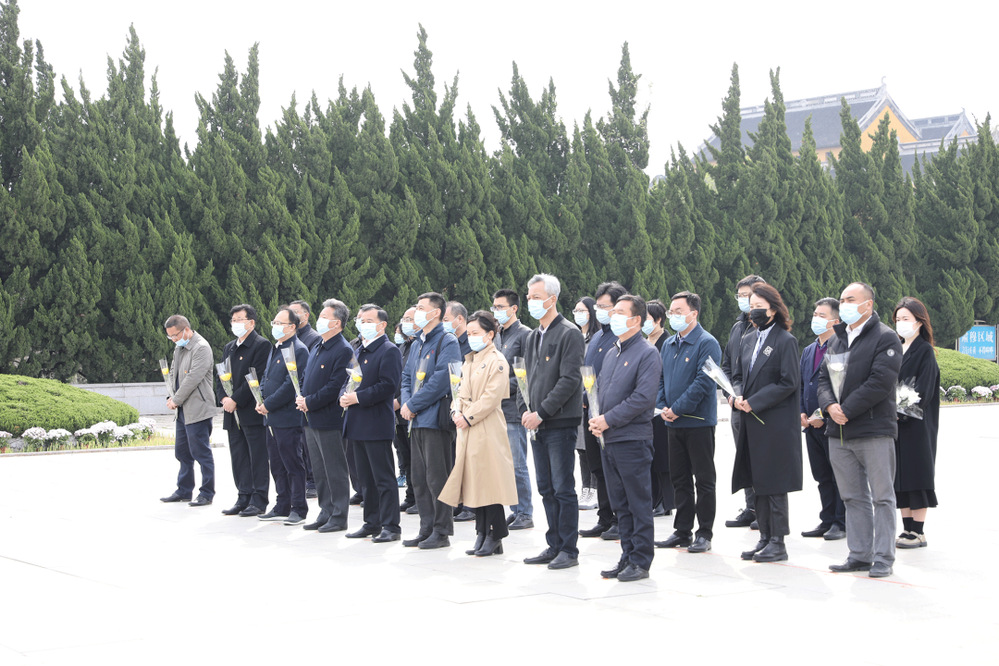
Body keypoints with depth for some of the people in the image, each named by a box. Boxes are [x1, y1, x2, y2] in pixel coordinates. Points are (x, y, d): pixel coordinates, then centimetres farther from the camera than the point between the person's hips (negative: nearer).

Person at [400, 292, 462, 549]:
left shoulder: (447, 342, -10)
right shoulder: (418, 343, 18)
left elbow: (440, 380, -18)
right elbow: (407, 375, 19)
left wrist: (413, 404, -14)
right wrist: (405, 402, 0)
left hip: (435, 419, -9)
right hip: (417, 421, 9)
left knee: (437, 478, -5)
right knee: (418, 478, 11)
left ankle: (441, 532, 2)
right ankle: (427, 530, 18)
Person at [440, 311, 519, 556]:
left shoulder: (497, 361, -8)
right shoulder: (469, 361, 18)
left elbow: (491, 397, -15)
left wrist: (468, 417, -15)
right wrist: (456, 412, 0)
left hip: (488, 430, -8)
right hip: (468, 430, 8)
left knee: (489, 481, -7)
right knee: (475, 482, 8)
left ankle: (495, 537, -1)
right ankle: (482, 534, 13)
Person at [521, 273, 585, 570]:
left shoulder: (569, 334, -10)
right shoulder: (533, 337, 15)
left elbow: (569, 379, -16)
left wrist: (541, 413, -16)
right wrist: (530, 411, 6)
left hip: (561, 423, -8)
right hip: (538, 423, 8)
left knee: (563, 488, -4)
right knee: (546, 489, 11)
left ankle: (568, 550, 2)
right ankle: (554, 546, 19)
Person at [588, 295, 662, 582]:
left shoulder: (647, 353, -9)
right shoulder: (611, 353, 16)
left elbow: (644, 397, -18)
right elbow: (599, 388, 22)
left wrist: (609, 420, -16)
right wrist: (596, 420, 3)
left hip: (632, 439, -8)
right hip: (607, 440, 8)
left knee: (639, 503, -1)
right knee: (620, 504, 12)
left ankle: (640, 562, 5)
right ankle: (627, 557, 20)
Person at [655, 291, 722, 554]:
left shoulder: (707, 343, -10)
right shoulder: (669, 344, 13)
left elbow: (703, 382, -18)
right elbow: (661, 379, 16)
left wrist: (677, 409, -18)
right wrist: (663, 406, -1)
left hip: (699, 422, -7)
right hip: (674, 423, 7)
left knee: (703, 479, 1)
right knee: (679, 479, 11)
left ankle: (704, 534, 6)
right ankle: (682, 531, 19)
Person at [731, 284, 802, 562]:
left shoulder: (786, 341, -8)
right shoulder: (748, 340, 14)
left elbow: (788, 383, -14)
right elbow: (738, 375, 19)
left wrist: (753, 402, -15)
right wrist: (738, 396, -3)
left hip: (777, 423, -7)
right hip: (752, 422, 7)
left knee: (775, 484, -4)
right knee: (758, 483, 10)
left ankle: (778, 542, 2)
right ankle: (765, 538, 18)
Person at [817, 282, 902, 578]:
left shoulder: (885, 338, -6)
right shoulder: (837, 339, 16)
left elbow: (881, 382, -15)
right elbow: (824, 377, 15)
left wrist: (847, 410, -16)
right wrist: (830, 405, -6)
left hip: (874, 431, -7)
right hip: (839, 432, 7)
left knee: (881, 497, -1)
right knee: (854, 498, 10)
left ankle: (883, 558, 3)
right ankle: (860, 555, 16)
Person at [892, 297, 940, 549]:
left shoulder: (924, 351, -5)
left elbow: (924, 389, -12)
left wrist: (902, 412, -20)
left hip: (916, 424, -7)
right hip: (894, 422, 7)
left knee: (915, 475, -5)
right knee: (899, 476, 6)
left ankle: (918, 533, -1)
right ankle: (907, 529, 11)